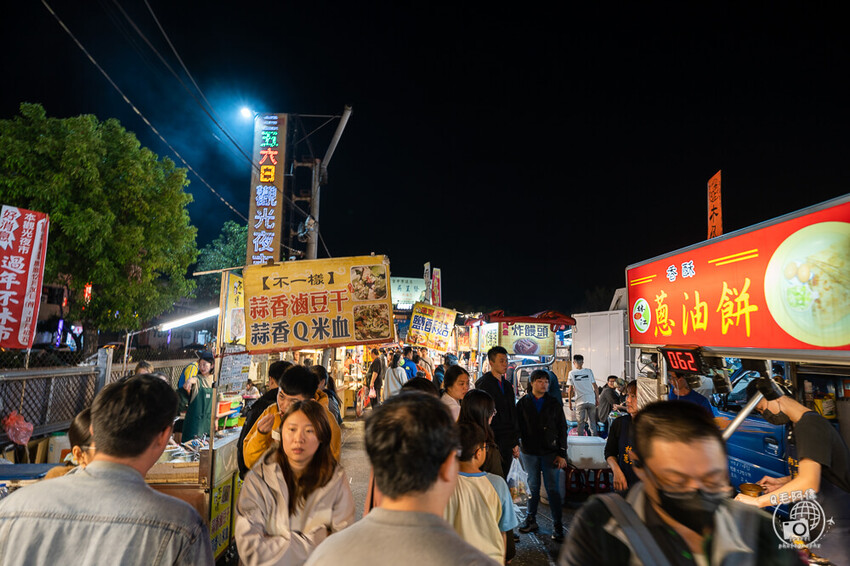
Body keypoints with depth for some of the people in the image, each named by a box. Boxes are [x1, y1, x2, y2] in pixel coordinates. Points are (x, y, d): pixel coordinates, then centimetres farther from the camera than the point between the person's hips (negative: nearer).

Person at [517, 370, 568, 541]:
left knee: (553, 488, 0)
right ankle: (531, 520, 24)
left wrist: (562, 454, 0)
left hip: (550, 452, 0)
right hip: (529, 452, 1)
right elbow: (517, 427, 5)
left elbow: (562, 429, 5)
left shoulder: (554, 404, 4)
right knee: (533, 487, 10)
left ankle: (558, 525, 9)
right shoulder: (523, 403, 4)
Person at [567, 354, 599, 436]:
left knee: (581, 422, 6)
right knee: (592, 421, 13)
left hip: (580, 401, -1)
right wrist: (597, 398, 11)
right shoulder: (589, 371, 1)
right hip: (591, 400, 1)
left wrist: (570, 402, 4)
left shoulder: (571, 373, -3)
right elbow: (595, 386, 2)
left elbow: (570, 389, -4)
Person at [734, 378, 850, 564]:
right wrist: (782, 482, 7)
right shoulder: (796, 426, 9)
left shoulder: (810, 424, -23)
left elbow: (809, 483, -33)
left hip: (835, 527, -9)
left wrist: (756, 502, -29)